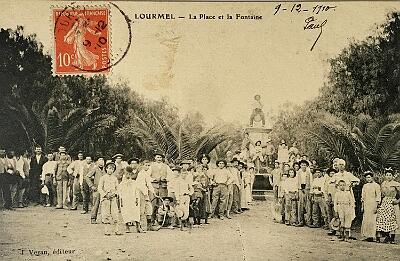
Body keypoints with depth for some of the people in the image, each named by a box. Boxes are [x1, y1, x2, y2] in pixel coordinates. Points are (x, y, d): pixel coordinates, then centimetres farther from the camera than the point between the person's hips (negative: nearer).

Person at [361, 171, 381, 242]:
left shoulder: (376, 185, -1)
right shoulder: (364, 186, 15)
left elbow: (378, 196, -4)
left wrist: (376, 205, -12)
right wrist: (362, 206, 14)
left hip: (373, 204, -5)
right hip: (366, 205, 5)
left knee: (372, 220, -8)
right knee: (365, 220, 2)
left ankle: (372, 235, -6)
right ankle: (367, 235, 5)